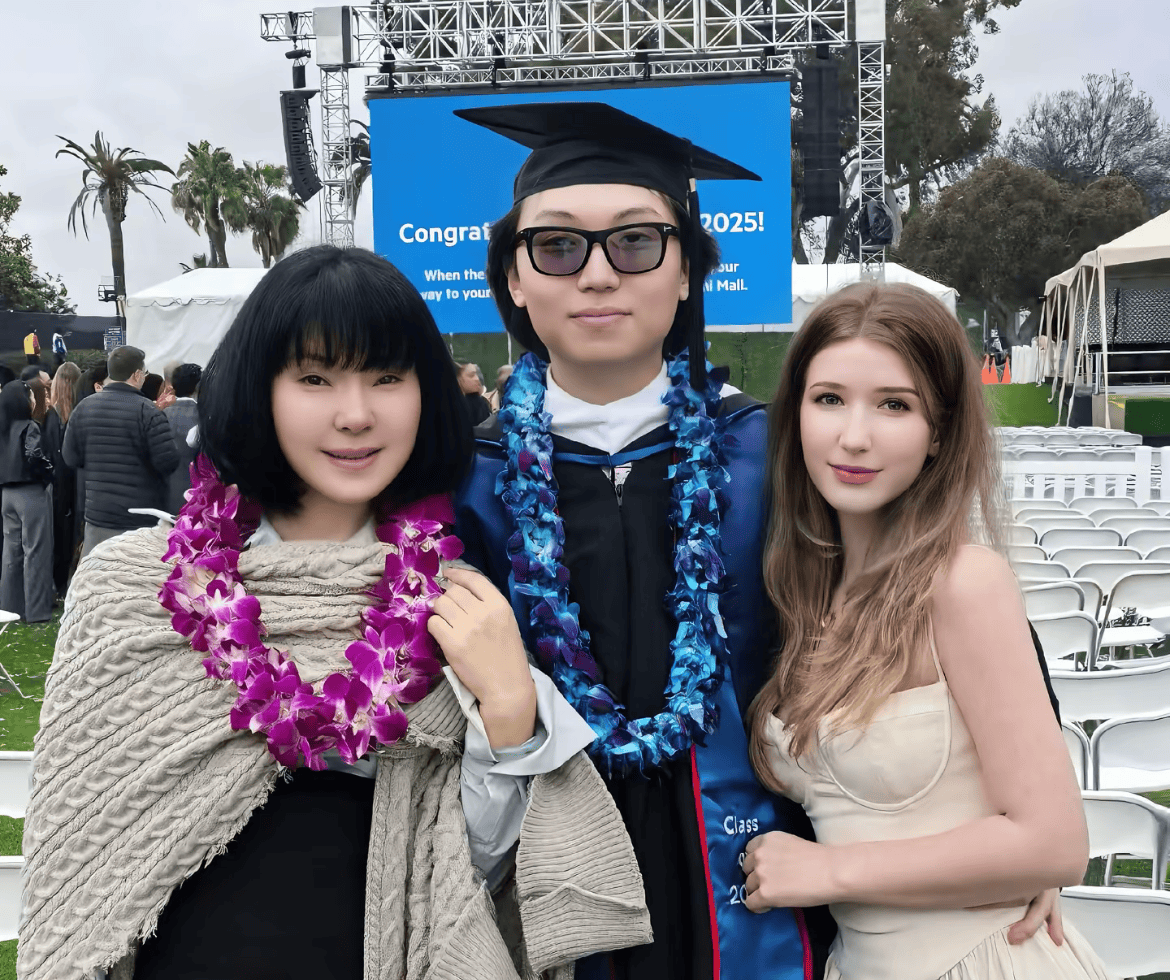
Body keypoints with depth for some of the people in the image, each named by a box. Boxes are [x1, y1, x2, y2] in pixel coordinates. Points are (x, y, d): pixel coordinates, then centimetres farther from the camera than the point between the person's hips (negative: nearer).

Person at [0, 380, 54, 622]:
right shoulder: (29, 427, -13)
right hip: (31, 493, -7)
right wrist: (49, 472, -11)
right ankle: (36, 609, 0)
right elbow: (34, 456, -26)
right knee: (35, 551, -2)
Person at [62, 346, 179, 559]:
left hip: (97, 517, 5)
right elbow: (168, 461, -17)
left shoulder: (83, 408, 3)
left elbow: (70, 457, 7)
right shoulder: (147, 411, -13)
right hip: (141, 521, -5)